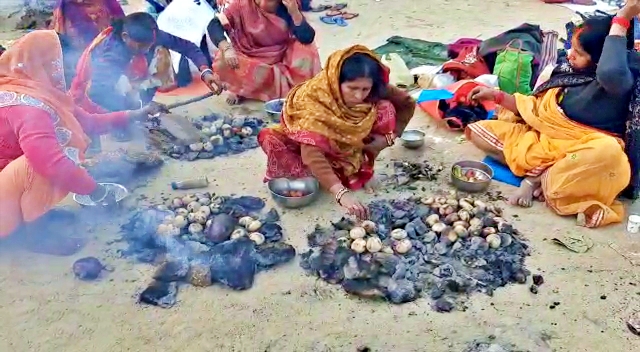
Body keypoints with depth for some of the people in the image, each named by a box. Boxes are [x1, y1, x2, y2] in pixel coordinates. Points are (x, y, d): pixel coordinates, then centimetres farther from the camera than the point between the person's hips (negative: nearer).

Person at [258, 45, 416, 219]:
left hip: (346, 147, 3)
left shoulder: (376, 93, -24)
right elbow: (312, 154, -46)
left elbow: (407, 104, -5)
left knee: (385, 109, -22)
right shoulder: (315, 99, -37)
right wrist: (341, 193, -55)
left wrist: (389, 137, -18)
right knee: (272, 141, -33)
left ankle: (356, 168, -11)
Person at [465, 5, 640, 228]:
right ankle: (543, 174, -16)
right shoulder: (568, 69, 4)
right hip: (543, 140, 7)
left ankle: (537, 177, -19)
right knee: (477, 131, -1)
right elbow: (536, 108, 14)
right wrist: (497, 96, 6)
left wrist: (622, 19, -34)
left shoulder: (620, 80, -16)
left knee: (607, 152, -42)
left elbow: (610, 73, -44)